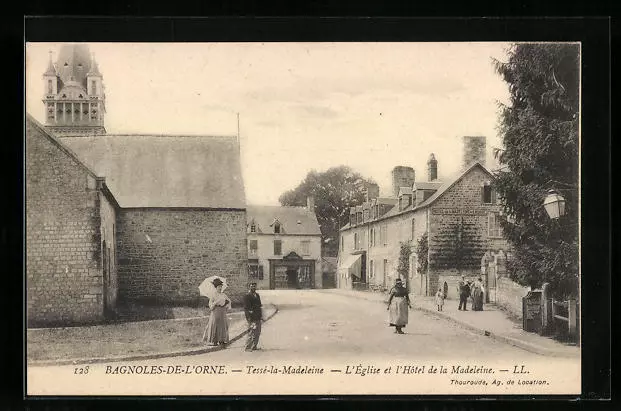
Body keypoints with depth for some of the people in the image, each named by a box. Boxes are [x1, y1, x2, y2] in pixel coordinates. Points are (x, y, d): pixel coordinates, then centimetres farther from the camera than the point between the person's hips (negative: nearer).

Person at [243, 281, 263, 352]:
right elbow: (246, 308, -14)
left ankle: (254, 346, 21)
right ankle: (248, 347, -2)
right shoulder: (247, 296, -10)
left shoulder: (257, 295, 16)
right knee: (251, 333, -8)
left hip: (258, 317, 9)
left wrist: (260, 314, 15)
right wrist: (249, 318, -18)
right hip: (252, 318, -8)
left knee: (257, 333, 12)